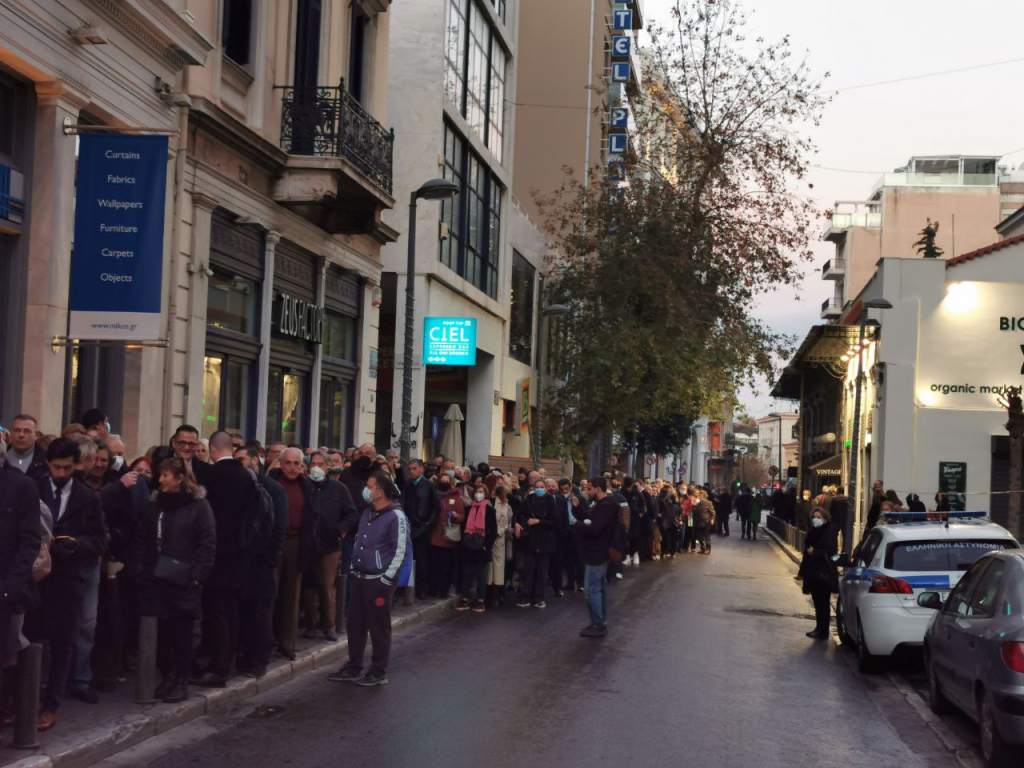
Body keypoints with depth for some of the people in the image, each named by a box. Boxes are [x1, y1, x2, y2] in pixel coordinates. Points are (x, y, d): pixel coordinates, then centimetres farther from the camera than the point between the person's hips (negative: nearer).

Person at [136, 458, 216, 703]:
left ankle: (181, 682, 10)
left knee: (181, 633, 1)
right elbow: (144, 541, 13)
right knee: (160, 632, 4)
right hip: (156, 580, 4)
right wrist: (142, 570, 3)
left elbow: (207, 544, -7)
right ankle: (166, 677, 17)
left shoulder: (198, 505, -4)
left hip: (184, 582, -4)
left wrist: (197, 575, -12)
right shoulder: (155, 505, 12)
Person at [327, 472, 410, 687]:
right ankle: (353, 668, 23)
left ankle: (378, 672, 13)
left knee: (379, 627, 2)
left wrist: (386, 578, -16)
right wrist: (354, 567, 14)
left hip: (379, 581, -8)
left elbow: (401, 551, -16)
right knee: (355, 624, 12)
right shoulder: (367, 513, 11)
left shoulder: (396, 517, -15)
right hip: (359, 578, 8)